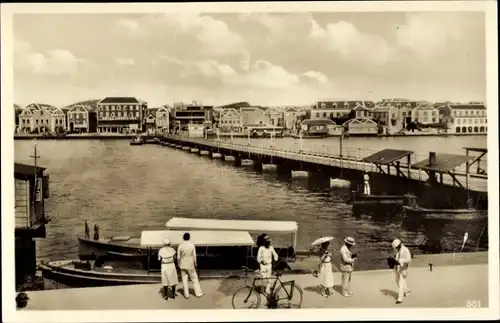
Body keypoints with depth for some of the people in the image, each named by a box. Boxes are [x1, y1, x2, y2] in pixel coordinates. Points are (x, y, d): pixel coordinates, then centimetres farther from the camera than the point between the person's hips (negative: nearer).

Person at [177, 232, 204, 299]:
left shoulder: (180, 246, -10)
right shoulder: (192, 245, -13)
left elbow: (178, 257, -6)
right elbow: (194, 256, -9)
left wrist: (179, 265, 9)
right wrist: (195, 264, 6)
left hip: (183, 265, 1)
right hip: (190, 266, -1)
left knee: (184, 280, 9)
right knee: (194, 279, 11)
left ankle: (186, 294, 12)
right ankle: (198, 293, 16)